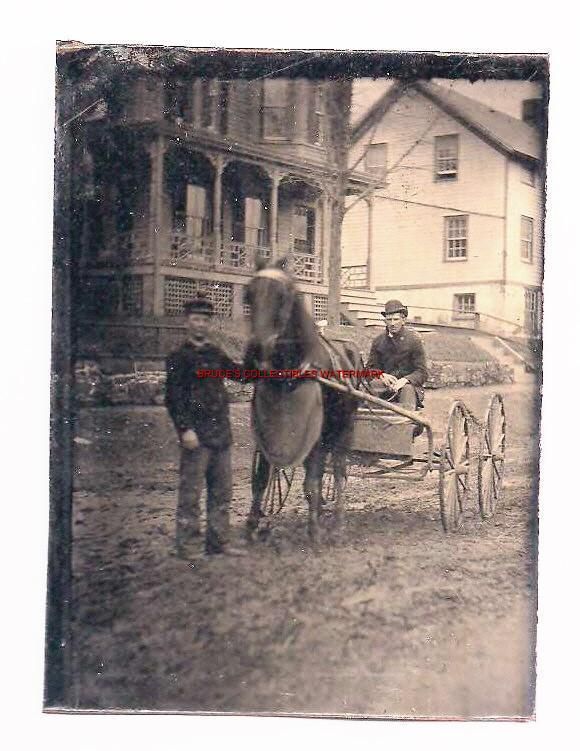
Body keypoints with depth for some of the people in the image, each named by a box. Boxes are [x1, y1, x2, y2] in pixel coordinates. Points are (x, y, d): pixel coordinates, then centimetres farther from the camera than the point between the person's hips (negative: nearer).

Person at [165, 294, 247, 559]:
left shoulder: (215, 353, 14)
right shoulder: (179, 357, -6)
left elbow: (240, 373, 21)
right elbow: (173, 397, -11)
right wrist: (185, 429, -19)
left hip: (222, 434, 7)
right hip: (196, 437, -7)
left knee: (221, 492, 13)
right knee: (191, 493, -1)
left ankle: (218, 542, 23)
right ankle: (187, 547, 8)